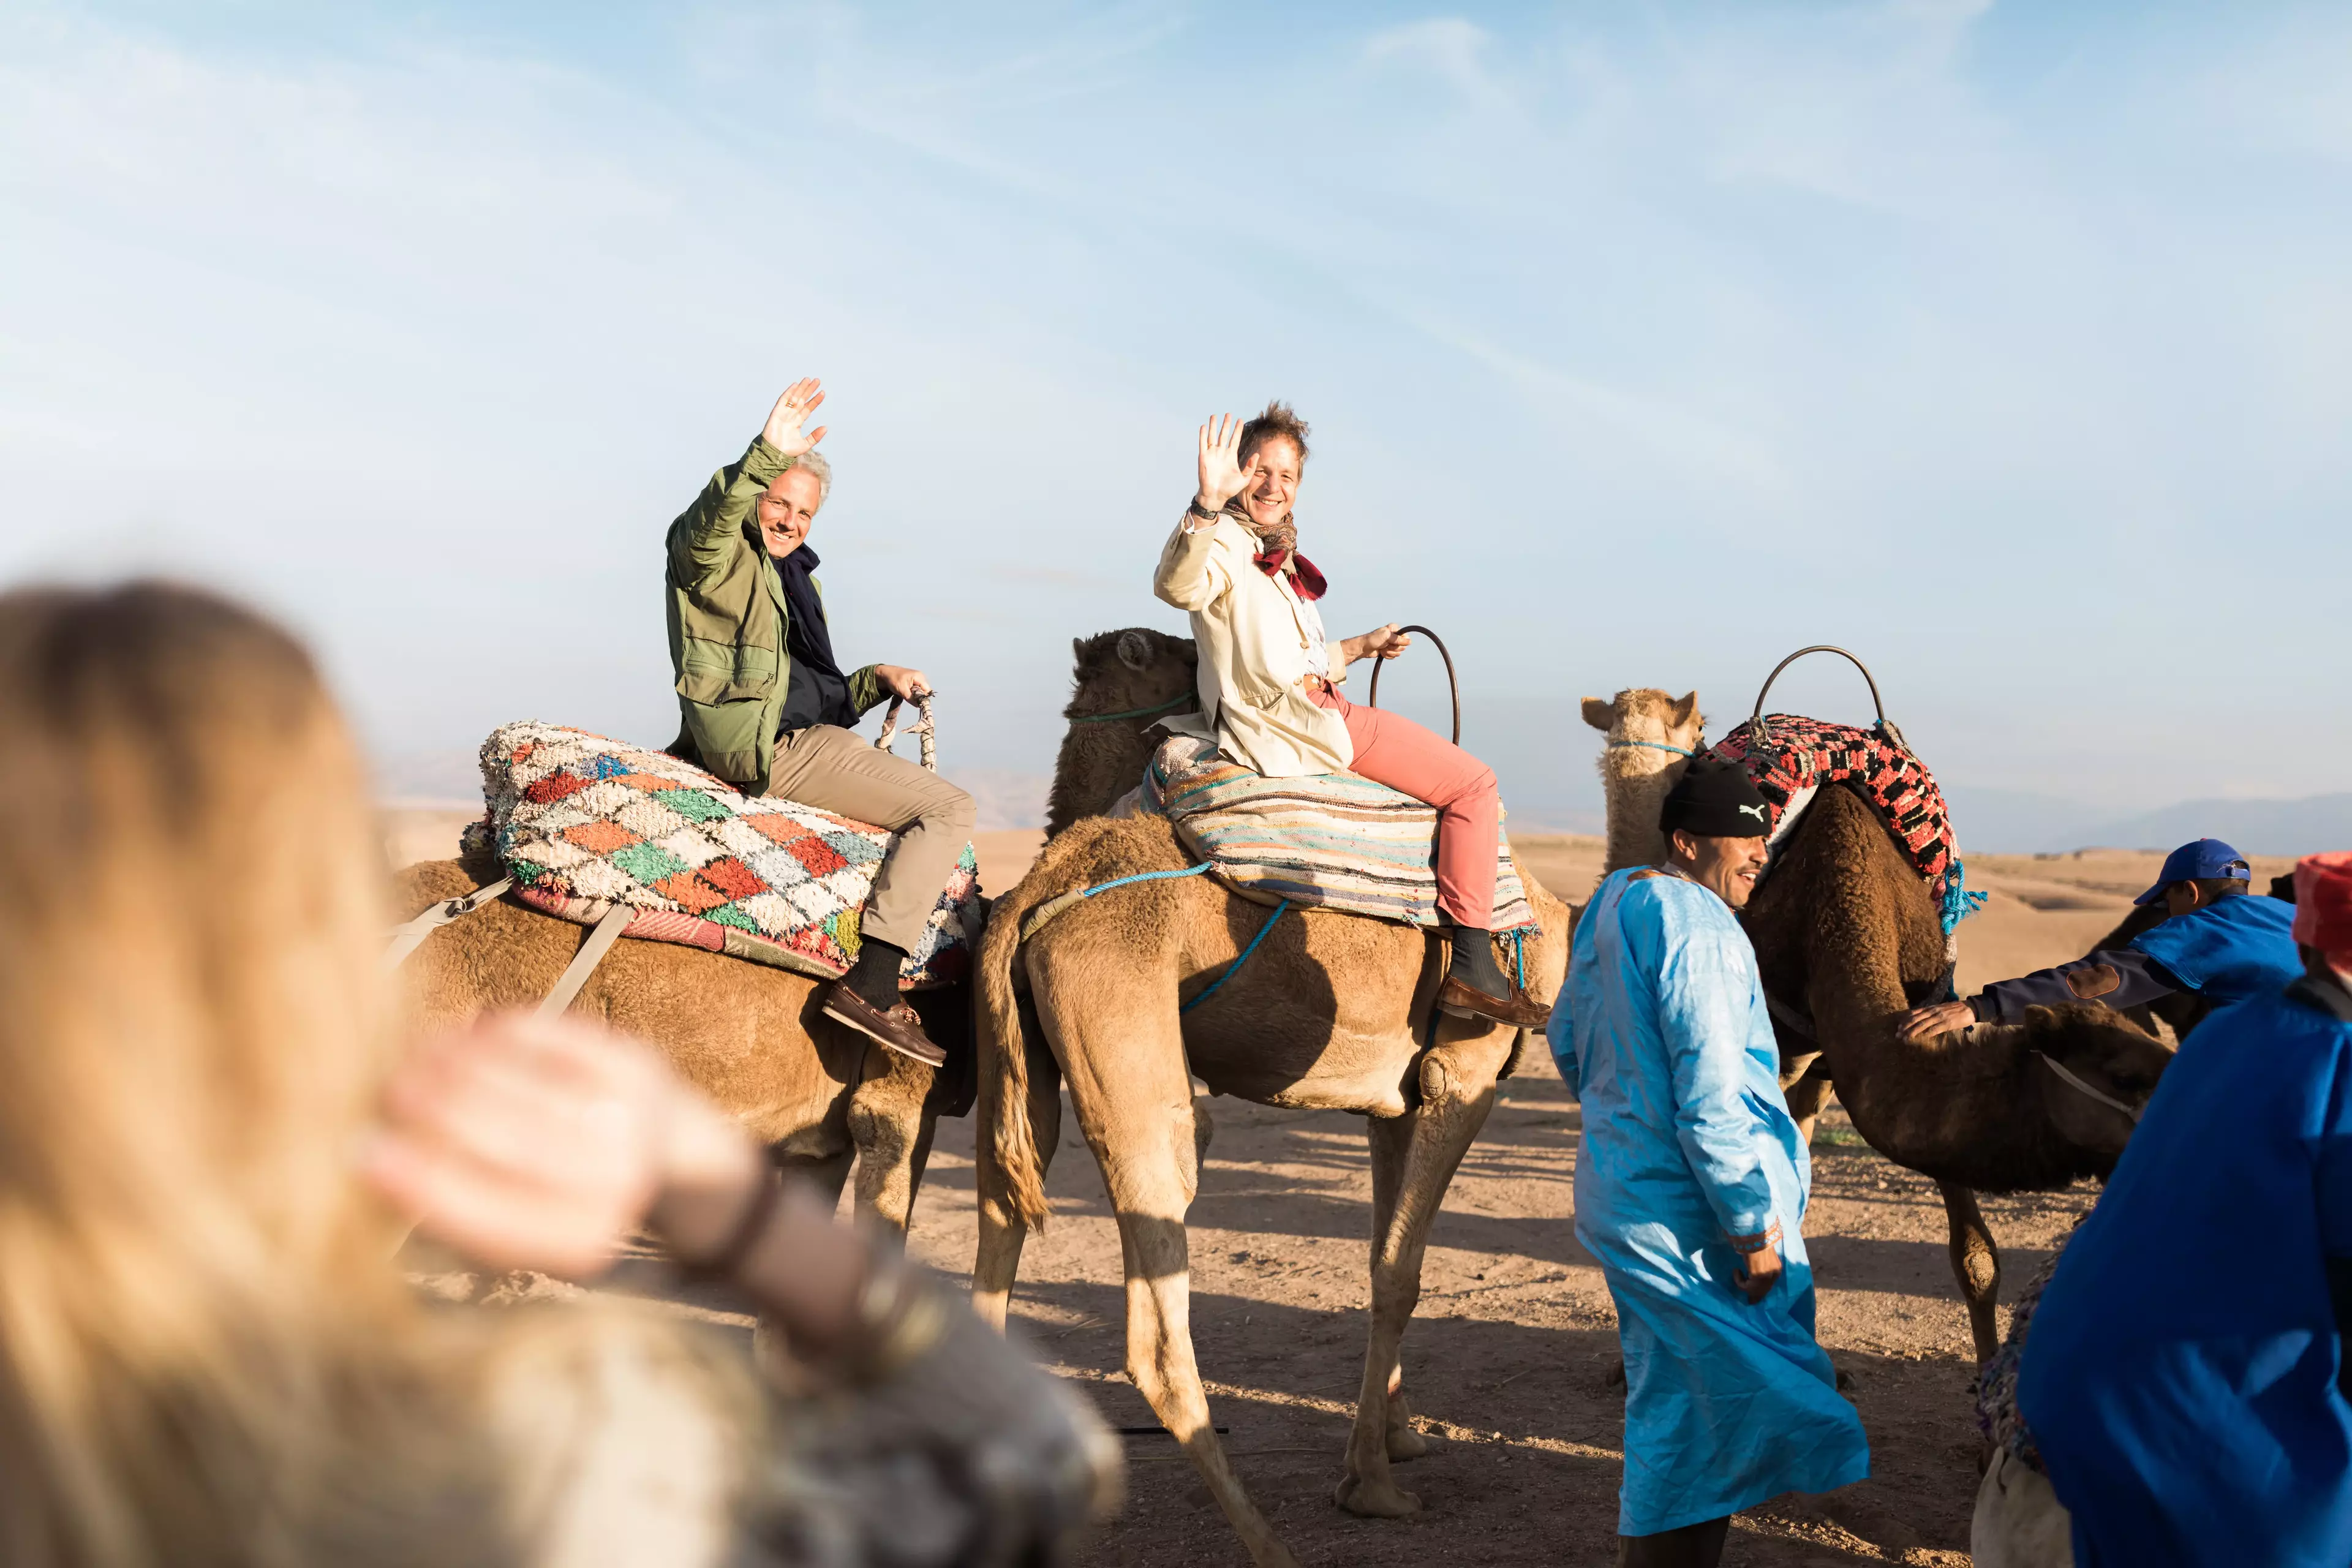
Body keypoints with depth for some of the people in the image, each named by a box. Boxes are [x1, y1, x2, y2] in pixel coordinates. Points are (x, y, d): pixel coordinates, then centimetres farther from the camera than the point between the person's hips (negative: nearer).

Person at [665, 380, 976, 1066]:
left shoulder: (792, 577, 25)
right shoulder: (719, 556, -2)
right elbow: (708, 519, -29)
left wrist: (876, 679, 11)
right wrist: (766, 455, -44)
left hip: (788, 738, 10)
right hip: (763, 745, -10)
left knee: (936, 801, 23)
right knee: (950, 808, -16)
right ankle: (869, 988, -27)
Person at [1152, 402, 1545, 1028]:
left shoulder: (1273, 557, 21)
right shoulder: (1226, 542, -9)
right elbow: (1177, 585, -34)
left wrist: (1361, 646, 34)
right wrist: (1208, 501, -46)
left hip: (1306, 712, 11)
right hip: (1285, 723, -11)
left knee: (1463, 777, 27)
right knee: (1473, 783, -12)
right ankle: (1472, 969, -14)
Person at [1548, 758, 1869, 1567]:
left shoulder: (1611, 904, 10)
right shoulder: (1697, 929, -20)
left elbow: (1569, 1043, 22)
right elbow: (1712, 1096, -24)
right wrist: (1756, 1226, -18)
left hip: (1618, 1191, 10)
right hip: (1690, 1217, -10)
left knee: (1670, 1412, 21)